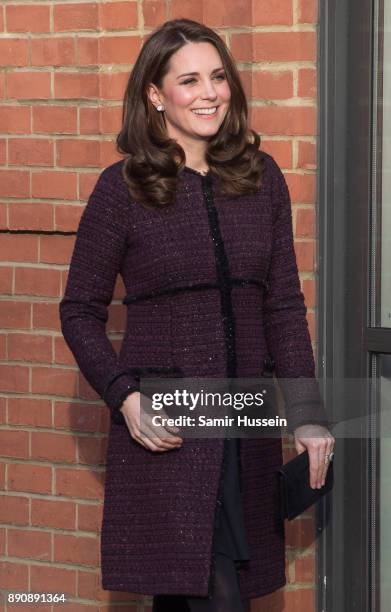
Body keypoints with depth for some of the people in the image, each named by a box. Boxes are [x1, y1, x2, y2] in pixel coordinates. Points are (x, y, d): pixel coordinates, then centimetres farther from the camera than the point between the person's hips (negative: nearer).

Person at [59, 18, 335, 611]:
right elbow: (80, 311, 3)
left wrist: (307, 414, 2)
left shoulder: (262, 177, 8)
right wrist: (124, 395, -11)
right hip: (165, 425, -4)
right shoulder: (123, 187, -2)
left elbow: (285, 304, 9)